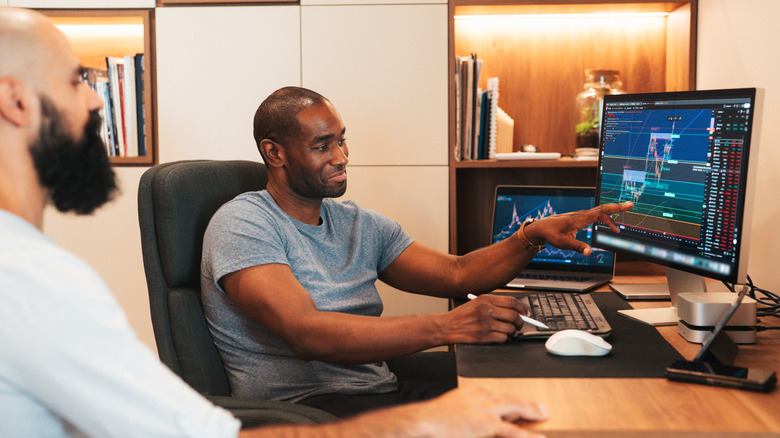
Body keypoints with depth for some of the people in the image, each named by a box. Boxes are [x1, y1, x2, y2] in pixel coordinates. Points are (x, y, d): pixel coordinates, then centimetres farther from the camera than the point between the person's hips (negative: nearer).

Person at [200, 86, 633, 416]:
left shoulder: (359, 224, 15)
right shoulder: (241, 224, -8)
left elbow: (455, 273, 12)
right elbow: (307, 334, -23)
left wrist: (533, 236, -6)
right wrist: (448, 327, -29)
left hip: (381, 390, 7)